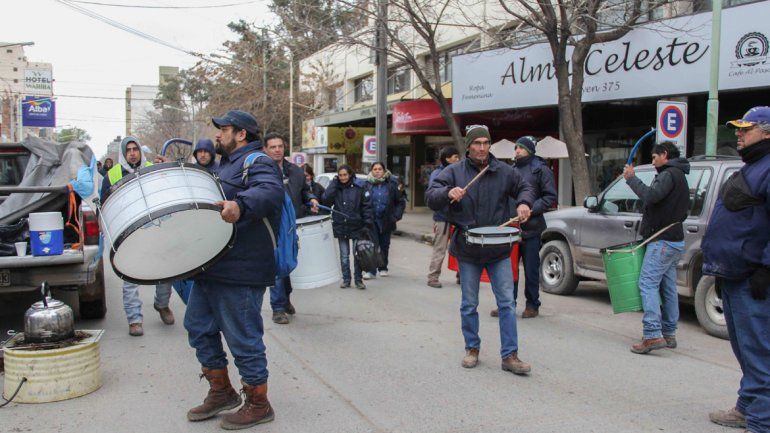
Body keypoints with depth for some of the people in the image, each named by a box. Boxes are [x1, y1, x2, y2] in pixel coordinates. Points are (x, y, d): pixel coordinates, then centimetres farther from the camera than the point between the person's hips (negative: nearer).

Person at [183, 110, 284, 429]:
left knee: (244, 338, -2)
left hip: (240, 271, -10)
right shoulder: (225, 164, 21)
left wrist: (240, 205, -51)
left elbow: (270, 191, -32)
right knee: (198, 327, 17)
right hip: (211, 267, 10)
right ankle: (221, 391, 31)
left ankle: (258, 405, 14)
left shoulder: (258, 163, -10)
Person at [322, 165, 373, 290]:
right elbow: (326, 201, -10)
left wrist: (367, 224, -12)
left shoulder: (360, 186, -6)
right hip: (341, 226, 3)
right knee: (344, 255, 10)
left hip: (356, 226, -3)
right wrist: (334, 183, -11)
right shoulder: (335, 186, 4)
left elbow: (367, 206, -6)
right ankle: (346, 279, 19)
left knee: (358, 254, 4)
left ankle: (358, 280, 15)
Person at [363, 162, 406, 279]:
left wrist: (397, 215, -4)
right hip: (372, 220, -2)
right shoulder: (367, 184, -3)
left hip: (386, 220, 2)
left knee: (385, 245, 12)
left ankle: (383, 268, 26)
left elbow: (401, 201, 5)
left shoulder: (391, 184, -1)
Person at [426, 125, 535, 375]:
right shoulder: (454, 172, -2)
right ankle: (472, 349, 26)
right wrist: (448, 193, -31)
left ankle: (509, 355, 8)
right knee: (469, 305, 10)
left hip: (499, 250, 1)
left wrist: (524, 202, -6)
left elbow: (525, 188, 16)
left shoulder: (504, 172, 2)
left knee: (507, 304, 0)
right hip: (468, 250, -1)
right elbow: (431, 197, -10)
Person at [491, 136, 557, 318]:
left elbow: (550, 197, -6)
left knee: (531, 269, 2)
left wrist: (531, 210, -15)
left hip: (531, 228, -5)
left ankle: (532, 305, 13)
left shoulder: (540, 169, -2)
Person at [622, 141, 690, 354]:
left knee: (648, 283, -15)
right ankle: (668, 334, 17)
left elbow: (651, 195, -25)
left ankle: (652, 335, -22)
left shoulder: (669, 174, -10)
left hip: (663, 240, -11)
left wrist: (631, 178, -14)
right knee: (667, 287, 12)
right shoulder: (678, 176, 23)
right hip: (674, 240, 11)